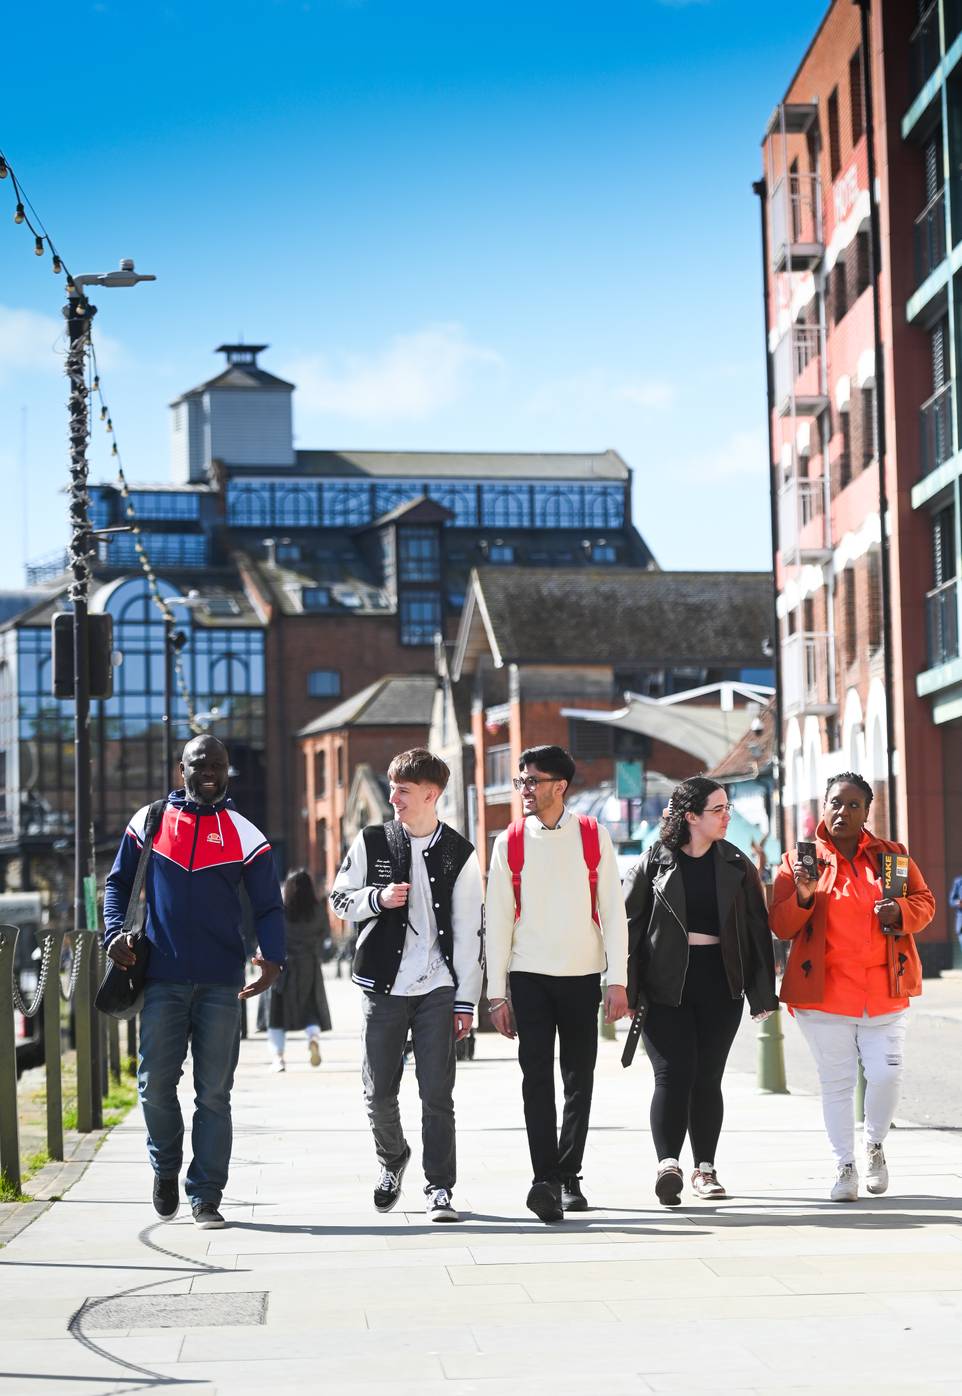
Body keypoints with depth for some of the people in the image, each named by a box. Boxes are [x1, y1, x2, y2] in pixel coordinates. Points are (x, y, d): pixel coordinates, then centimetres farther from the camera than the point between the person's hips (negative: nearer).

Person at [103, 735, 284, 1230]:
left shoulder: (244, 836, 5)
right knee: (155, 1083, -1)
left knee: (214, 1092, 0)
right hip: (162, 979, 0)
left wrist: (272, 958, -12)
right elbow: (118, 882, 15)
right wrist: (115, 932, -3)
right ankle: (166, 1169, 24)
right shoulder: (148, 822, 8)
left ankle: (206, 1197, 5)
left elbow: (268, 907, 5)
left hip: (221, 983, 0)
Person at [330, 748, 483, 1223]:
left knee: (437, 1095, -3)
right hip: (383, 984, 1)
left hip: (438, 989, -1)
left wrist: (466, 1001, -2)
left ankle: (440, 1188, 5)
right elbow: (340, 898, 9)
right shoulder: (372, 842, 3)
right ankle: (392, 1158, 33)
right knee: (378, 1093, 5)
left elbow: (469, 931, 1)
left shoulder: (459, 854, 0)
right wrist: (378, 898, -13)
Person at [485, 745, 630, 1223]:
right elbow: (497, 919, 4)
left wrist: (618, 981, -4)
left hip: (582, 976, 1)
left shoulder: (593, 837, 2)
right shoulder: (510, 843, 3)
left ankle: (569, 1177, 18)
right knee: (537, 1078, -11)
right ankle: (545, 1180, -19)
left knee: (579, 1081, 7)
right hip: (529, 976, -1)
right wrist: (496, 992, -1)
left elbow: (613, 911, 2)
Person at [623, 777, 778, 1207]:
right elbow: (629, 922, -2)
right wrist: (626, 990, -8)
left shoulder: (736, 865, 8)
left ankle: (704, 1169, 17)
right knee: (673, 1073, -14)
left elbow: (757, 929, 9)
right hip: (666, 984, -3)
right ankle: (668, 1164, -22)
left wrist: (762, 993, 4)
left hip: (719, 984, 3)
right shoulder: (655, 861, -1)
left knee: (707, 1076, 7)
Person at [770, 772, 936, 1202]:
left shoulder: (891, 855, 9)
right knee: (836, 1080, 2)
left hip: (884, 991, 1)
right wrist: (803, 896, -17)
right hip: (824, 993, -1)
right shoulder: (799, 861, 5)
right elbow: (781, 926, 2)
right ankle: (844, 1166, 15)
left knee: (886, 1073, -5)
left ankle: (875, 1145, 23)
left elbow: (924, 902, 12)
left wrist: (901, 912, -10)